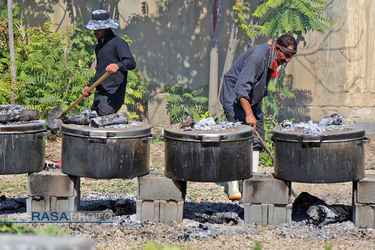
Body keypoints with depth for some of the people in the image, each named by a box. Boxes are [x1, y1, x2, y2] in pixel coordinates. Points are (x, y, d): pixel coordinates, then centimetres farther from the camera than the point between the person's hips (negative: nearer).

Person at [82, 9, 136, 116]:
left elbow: (131, 63, -20)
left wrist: (118, 65, -40)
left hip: (113, 95, -9)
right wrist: (90, 86, 22)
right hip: (99, 95, 9)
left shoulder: (118, 43, -6)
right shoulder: (99, 45, 22)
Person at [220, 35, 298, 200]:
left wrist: (258, 111, 19)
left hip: (250, 100, 10)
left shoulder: (273, 60, 5)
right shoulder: (258, 56, -26)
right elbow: (241, 87, -30)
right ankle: (233, 187, -13)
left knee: (257, 137, 4)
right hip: (234, 98, -10)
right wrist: (249, 114, -31)